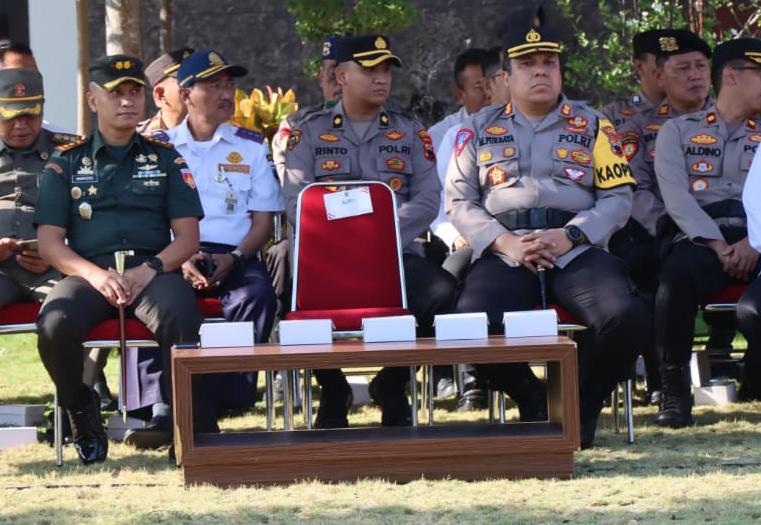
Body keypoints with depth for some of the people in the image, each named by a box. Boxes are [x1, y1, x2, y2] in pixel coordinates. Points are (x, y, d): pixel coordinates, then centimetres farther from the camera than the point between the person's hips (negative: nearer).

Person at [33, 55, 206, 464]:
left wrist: (149, 270, -12)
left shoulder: (165, 159, 17)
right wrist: (97, 275, -13)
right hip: (89, 272, 0)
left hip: (153, 271, 0)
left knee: (179, 317, -36)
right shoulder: (66, 164, 15)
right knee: (55, 323, -32)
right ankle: (82, 414, -5)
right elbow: (49, 243, 6)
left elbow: (187, 237, 9)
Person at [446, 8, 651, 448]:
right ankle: (533, 399, -2)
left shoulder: (592, 126, 14)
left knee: (628, 318, -30)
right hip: (504, 257, 0)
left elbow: (618, 198, 7)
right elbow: (460, 203, 10)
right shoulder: (479, 130, 16)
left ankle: (582, 400, -2)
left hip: (577, 251, 0)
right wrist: (505, 243, -9)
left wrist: (569, 236, -11)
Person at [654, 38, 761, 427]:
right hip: (698, 238, -1)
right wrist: (717, 245, -14)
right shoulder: (678, 131, 16)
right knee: (676, 277, -36)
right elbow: (676, 196, 1)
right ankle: (674, 390, -22)